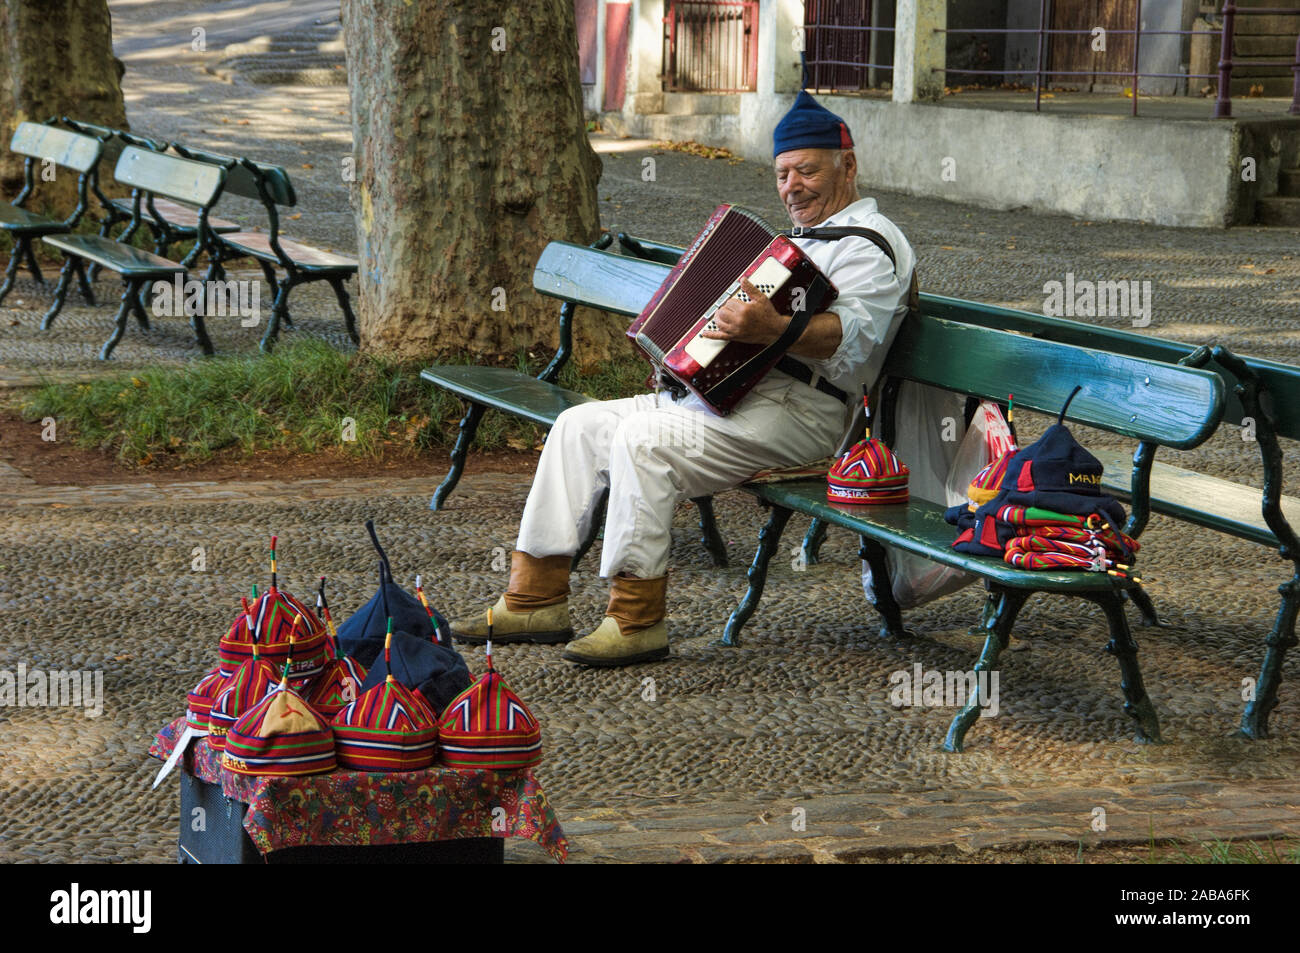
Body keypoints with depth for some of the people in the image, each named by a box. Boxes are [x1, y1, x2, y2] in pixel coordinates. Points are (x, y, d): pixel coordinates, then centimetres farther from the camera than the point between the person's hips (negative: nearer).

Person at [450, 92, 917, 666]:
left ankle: (638, 619, -24)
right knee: (580, 424, 0)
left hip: (795, 413, -10)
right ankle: (536, 599, -1)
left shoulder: (871, 243, -6)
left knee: (643, 439, -30)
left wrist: (773, 329, -41)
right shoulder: (802, 241, 27)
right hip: (722, 392, 10)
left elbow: (858, 334, -25)